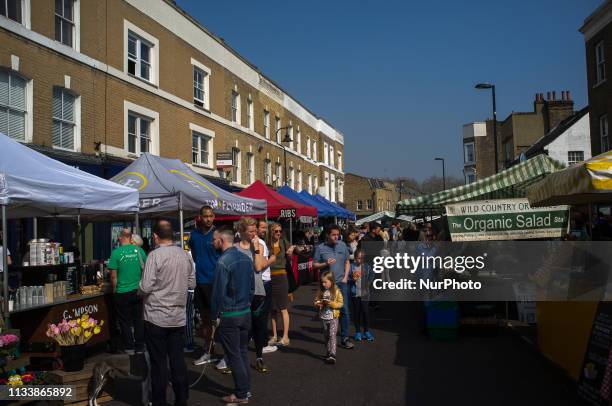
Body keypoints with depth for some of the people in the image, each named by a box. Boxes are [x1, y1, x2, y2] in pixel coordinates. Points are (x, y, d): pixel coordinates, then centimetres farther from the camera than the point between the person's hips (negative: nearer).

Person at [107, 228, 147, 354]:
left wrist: (114, 290, 8)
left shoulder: (116, 252, -10)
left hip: (123, 292, -2)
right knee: (139, 320, 13)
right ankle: (140, 347, 19)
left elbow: (113, 276, -8)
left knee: (125, 321, 11)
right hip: (139, 291, 3)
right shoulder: (139, 250, -3)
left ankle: (129, 347, 18)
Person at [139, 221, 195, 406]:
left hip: (156, 318, -5)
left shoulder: (155, 255, -13)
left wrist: (140, 289, 4)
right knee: (178, 360, 11)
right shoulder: (185, 255, 3)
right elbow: (192, 283, 9)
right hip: (179, 317, 5)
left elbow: (146, 287, -17)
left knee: (159, 362, 5)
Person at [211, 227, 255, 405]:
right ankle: (246, 388, 25)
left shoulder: (223, 262, -18)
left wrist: (215, 316, -5)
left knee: (234, 355, 3)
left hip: (229, 316, -7)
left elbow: (218, 292, -16)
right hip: (246, 313, 7)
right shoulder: (246, 258, 5)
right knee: (243, 352, 16)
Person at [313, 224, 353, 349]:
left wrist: (345, 277, 2)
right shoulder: (320, 248, -2)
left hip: (341, 283, 2)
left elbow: (347, 262, 13)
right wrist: (325, 264, -15)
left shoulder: (342, 245, 6)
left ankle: (344, 338, 6)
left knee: (344, 310, -2)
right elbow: (314, 265, 2)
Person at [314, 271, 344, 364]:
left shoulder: (336, 291, -9)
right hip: (324, 318, 5)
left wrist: (331, 303, -23)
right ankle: (329, 352, 29)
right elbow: (316, 301, 8)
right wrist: (318, 304, -14)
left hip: (333, 318, -5)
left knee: (332, 335, -12)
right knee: (326, 336, 14)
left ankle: (332, 355, -14)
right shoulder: (320, 291, 2)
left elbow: (341, 303, -9)